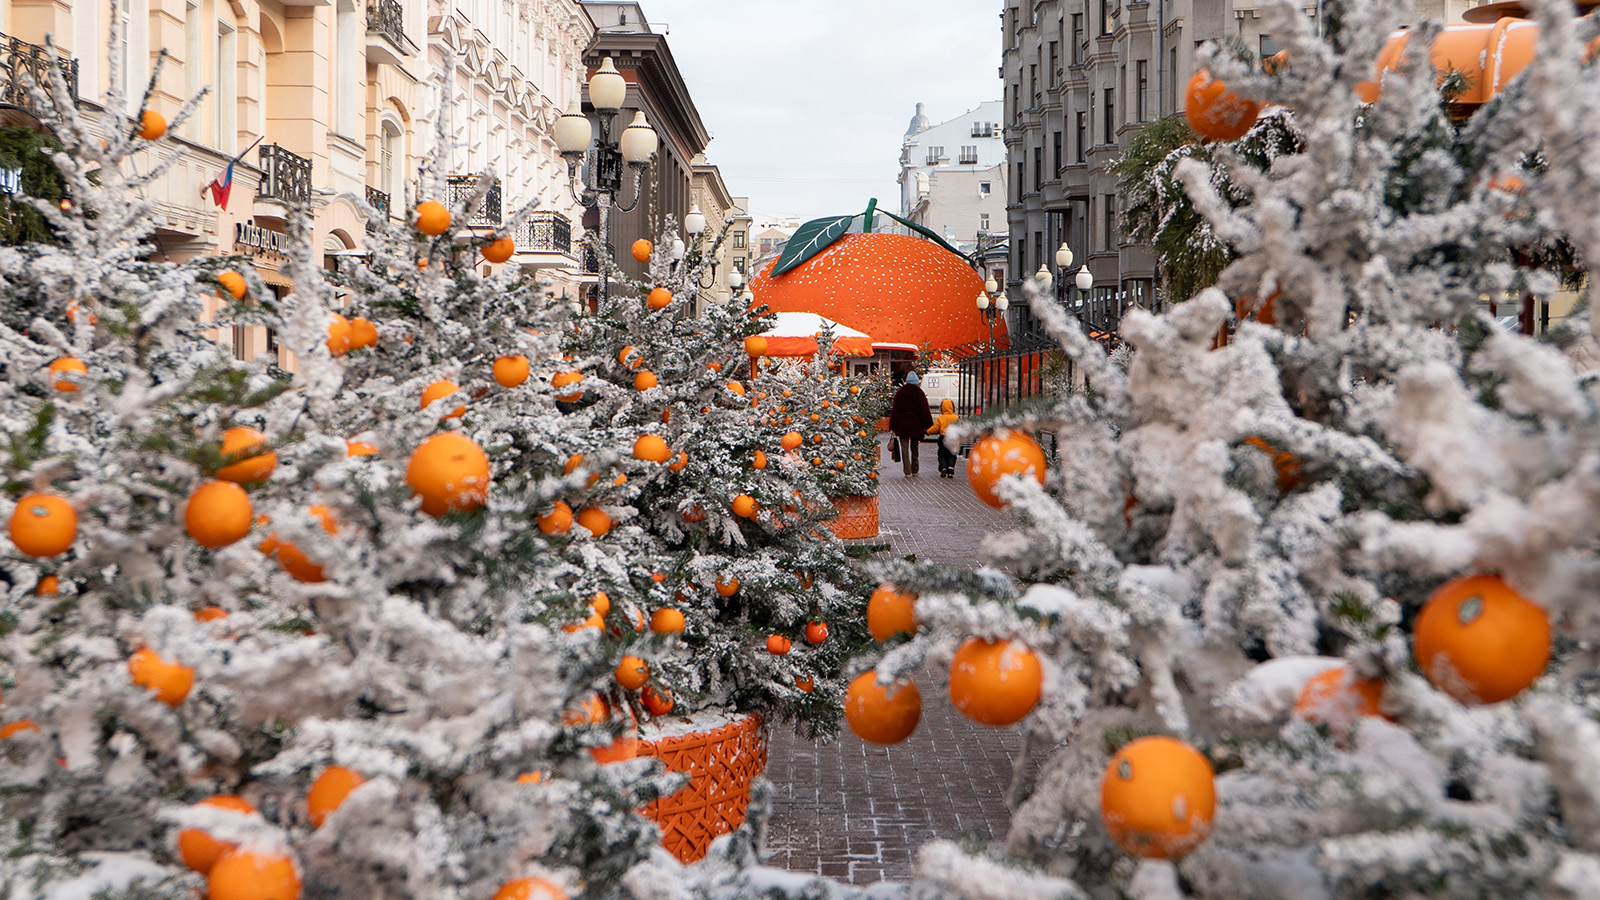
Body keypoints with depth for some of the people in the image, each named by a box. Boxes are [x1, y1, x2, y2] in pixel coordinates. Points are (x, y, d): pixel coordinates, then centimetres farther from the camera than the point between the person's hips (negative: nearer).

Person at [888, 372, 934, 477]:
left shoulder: (899, 393, 1)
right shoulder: (919, 393, -2)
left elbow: (894, 410, 1)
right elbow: (925, 411, -3)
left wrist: (893, 426, 4)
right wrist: (927, 426, 1)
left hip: (902, 425, -1)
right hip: (916, 425, 1)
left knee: (904, 447, 0)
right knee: (914, 447, 14)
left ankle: (907, 471, -9)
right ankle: (914, 471, 17)